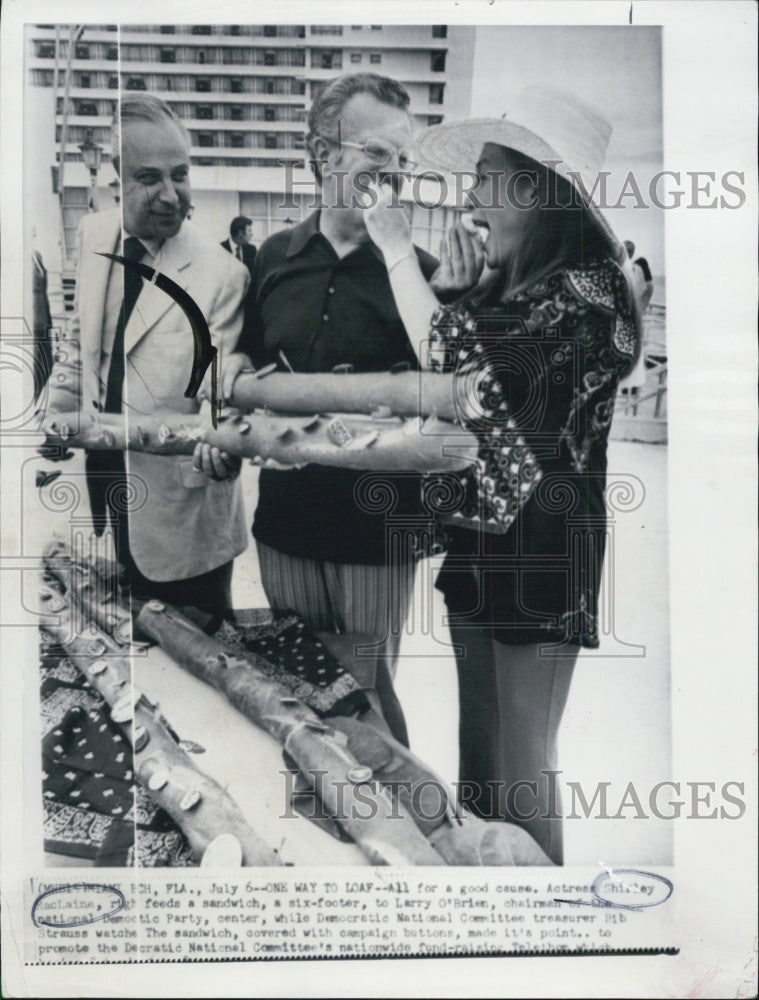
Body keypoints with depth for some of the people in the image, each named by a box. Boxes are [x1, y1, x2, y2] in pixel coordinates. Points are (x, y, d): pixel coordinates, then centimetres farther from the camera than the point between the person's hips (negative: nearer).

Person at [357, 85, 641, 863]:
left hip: (539, 549, -8)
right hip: (479, 538, 9)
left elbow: (447, 353, -20)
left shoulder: (586, 290, -15)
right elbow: (457, 390, 11)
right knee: (479, 753, 19)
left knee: (521, 769, 4)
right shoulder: (505, 287, 13)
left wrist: (396, 245, -9)